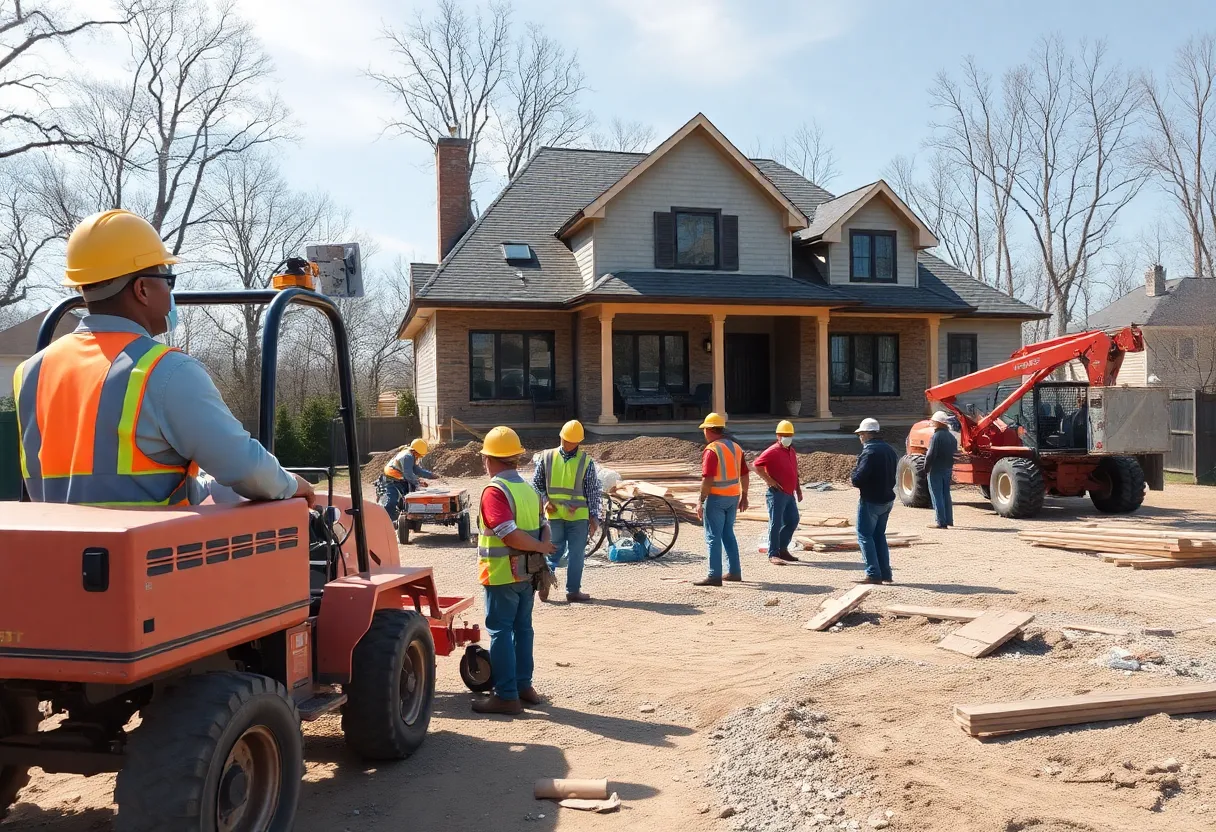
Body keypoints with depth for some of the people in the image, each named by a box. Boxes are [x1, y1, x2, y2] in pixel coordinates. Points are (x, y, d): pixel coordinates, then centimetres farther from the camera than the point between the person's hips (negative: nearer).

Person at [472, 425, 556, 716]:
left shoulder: (494, 491, -16)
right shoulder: (529, 489, 10)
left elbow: (510, 535, -24)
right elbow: (543, 529, 8)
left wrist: (540, 548, -13)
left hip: (502, 574, -8)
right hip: (527, 572, 8)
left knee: (500, 631, -1)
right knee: (522, 628, 16)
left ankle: (506, 696, 2)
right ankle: (524, 686, 24)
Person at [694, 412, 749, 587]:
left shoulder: (711, 449, -15)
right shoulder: (735, 447, 9)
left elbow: (708, 479, -21)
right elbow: (744, 474, 13)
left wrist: (701, 501, -16)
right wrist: (744, 497, 20)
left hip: (716, 497, -8)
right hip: (733, 496, 8)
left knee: (713, 537, -2)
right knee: (728, 534, 18)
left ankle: (714, 576, -1)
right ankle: (734, 572, 21)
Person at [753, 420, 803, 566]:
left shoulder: (791, 451, 15)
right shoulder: (772, 451, -11)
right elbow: (756, 465, -17)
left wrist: (798, 489, 21)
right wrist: (769, 480, -17)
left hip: (789, 493, 9)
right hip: (777, 493, -9)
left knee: (793, 521, 14)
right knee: (776, 523, -6)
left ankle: (782, 549, 27)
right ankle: (773, 555, -1)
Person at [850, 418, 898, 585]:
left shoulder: (869, 452, -19)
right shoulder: (889, 450, 9)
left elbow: (857, 479, -24)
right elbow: (893, 475, 15)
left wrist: (856, 481, -3)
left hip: (871, 501, -8)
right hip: (887, 499, 8)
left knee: (865, 536, 1)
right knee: (879, 535, 17)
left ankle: (873, 574, -2)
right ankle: (885, 574, 17)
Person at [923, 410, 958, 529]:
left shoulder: (936, 436, -17)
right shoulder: (952, 437, 10)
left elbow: (931, 455, -19)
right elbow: (954, 453, 13)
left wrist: (926, 468, -10)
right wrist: (950, 467, 16)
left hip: (936, 470, -8)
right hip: (948, 469, 8)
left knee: (937, 496, -3)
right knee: (946, 495, 15)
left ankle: (940, 522, -4)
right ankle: (948, 520, 18)